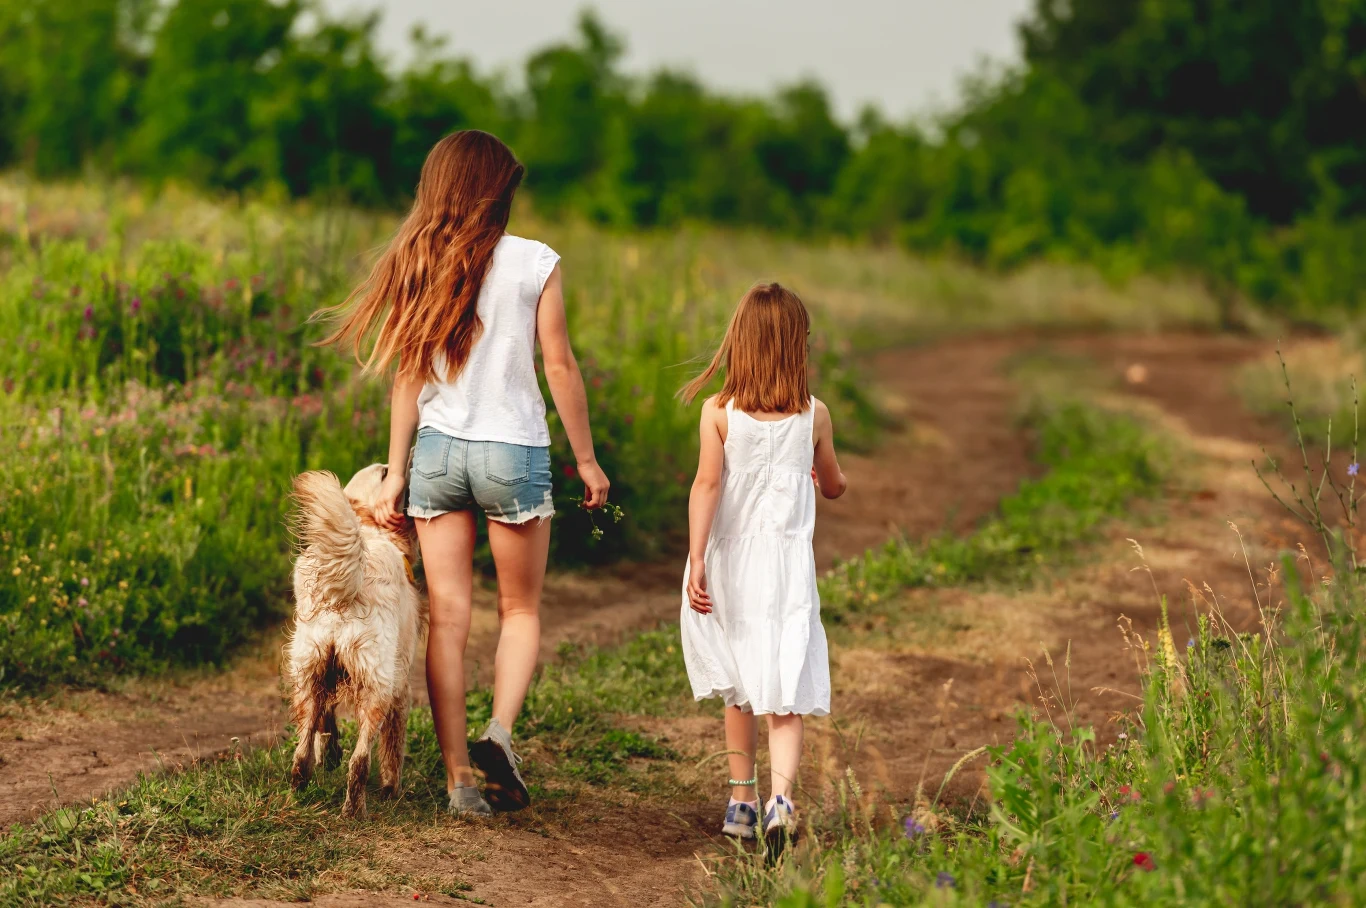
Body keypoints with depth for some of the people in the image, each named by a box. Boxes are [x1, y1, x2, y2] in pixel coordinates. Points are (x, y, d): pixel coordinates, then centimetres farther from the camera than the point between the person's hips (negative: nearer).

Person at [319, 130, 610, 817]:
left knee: (448, 616, 7)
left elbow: (408, 374, 2)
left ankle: (459, 779, 6)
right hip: (514, 451, -2)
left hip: (437, 450, 3)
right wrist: (587, 459, 5)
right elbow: (559, 366, -4)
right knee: (521, 611, 14)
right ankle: (499, 732, -9)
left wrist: (395, 472, 6)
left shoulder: (418, 266, 2)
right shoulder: (535, 263, -6)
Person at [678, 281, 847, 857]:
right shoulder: (813, 415, -1)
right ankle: (781, 795, -23)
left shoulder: (718, 412, -5)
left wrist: (696, 559, -15)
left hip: (730, 561, 1)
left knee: (738, 686, 17)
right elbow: (834, 488, 14)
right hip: (788, 562, -1)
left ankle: (742, 799, 24)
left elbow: (706, 486, -13)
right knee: (785, 690, -3)